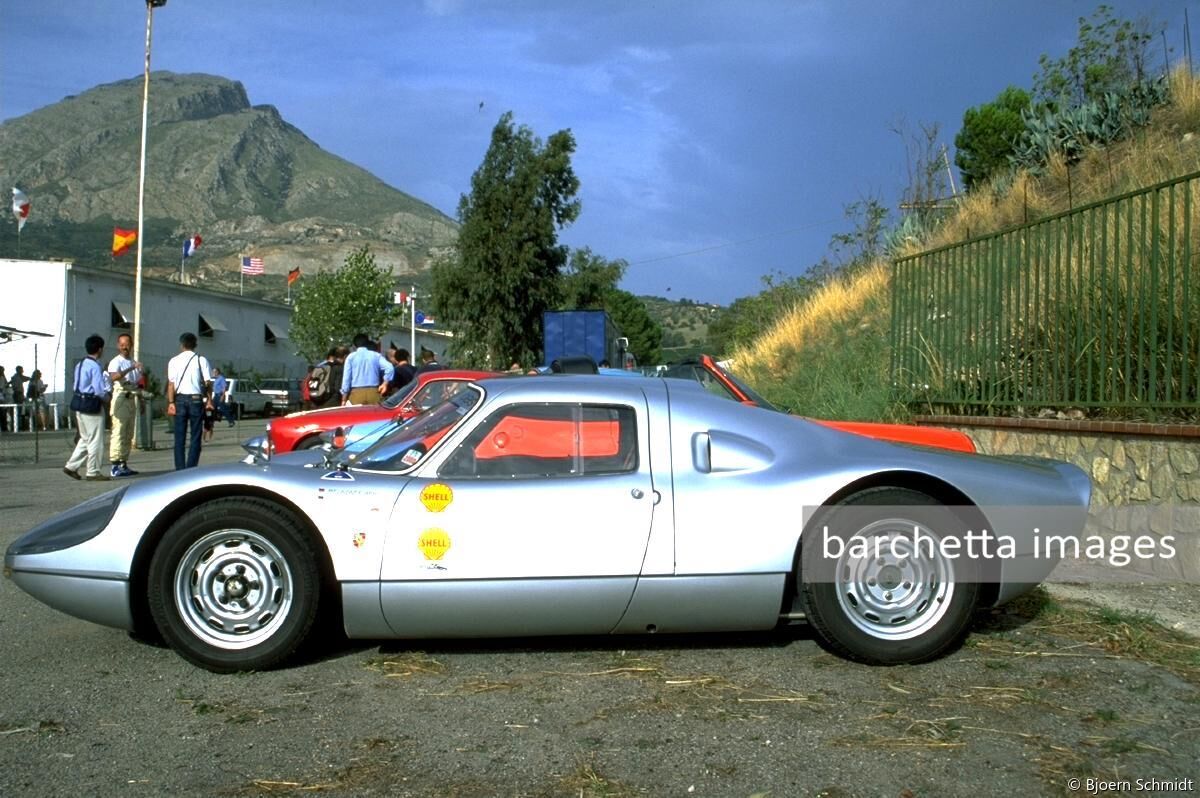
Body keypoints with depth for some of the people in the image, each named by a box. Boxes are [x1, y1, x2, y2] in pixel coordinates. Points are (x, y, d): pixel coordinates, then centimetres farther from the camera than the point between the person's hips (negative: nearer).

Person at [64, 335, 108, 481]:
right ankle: (93, 472, 7)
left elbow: (77, 385, 15)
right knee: (95, 440, 1)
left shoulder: (80, 364, 11)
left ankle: (72, 466, 17)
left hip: (79, 403, 9)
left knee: (85, 438, 19)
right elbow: (99, 390, -21)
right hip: (92, 405, -9)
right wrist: (106, 396, -1)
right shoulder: (96, 366, -16)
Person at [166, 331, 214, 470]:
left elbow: (171, 383, -1)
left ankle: (180, 469, 4)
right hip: (196, 399, -1)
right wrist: (209, 400, 0)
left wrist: (171, 403, -2)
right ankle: (191, 469, -2)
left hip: (180, 399, 2)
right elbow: (207, 382, -6)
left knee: (179, 437, 6)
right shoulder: (201, 360, -1)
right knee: (195, 437, 3)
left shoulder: (174, 361, 3)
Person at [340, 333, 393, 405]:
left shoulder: (351, 357, 6)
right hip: (373, 392, 1)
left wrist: (344, 399, 6)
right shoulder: (376, 355, 9)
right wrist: (385, 384, 4)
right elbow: (390, 368, -7)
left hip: (356, 392, -1)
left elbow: (346, 378, 3)